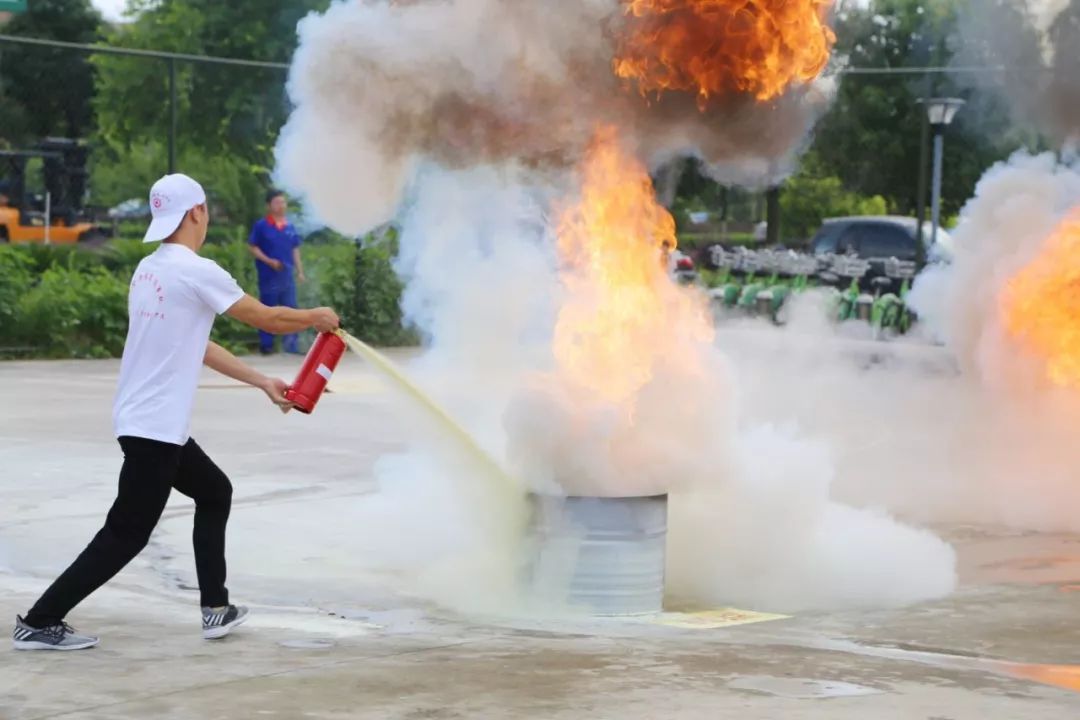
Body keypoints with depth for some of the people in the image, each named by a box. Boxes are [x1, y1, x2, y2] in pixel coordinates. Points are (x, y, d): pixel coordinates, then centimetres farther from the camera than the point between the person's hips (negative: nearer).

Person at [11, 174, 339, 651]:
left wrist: (262, 382, 22)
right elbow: (269, 319, -7)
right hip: (154, 428, -9)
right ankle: (38, 622, 0)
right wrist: (317, 318, 13)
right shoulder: (196, 271, -15)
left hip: (155, 425, 9)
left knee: (215, 493, 22)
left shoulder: (149, 270, 11)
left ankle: (215, 608, 22)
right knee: (126, 535, -3)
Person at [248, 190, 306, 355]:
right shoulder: (261, 226, -5)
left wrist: (300, 272, 11)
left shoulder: (290, 227, 8)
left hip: (287, 274, 4)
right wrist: (269, 261, -15)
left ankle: (291, 345, 11)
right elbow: (253, 247, -5)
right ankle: (266, 345, 10)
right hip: (269, 275, -4)